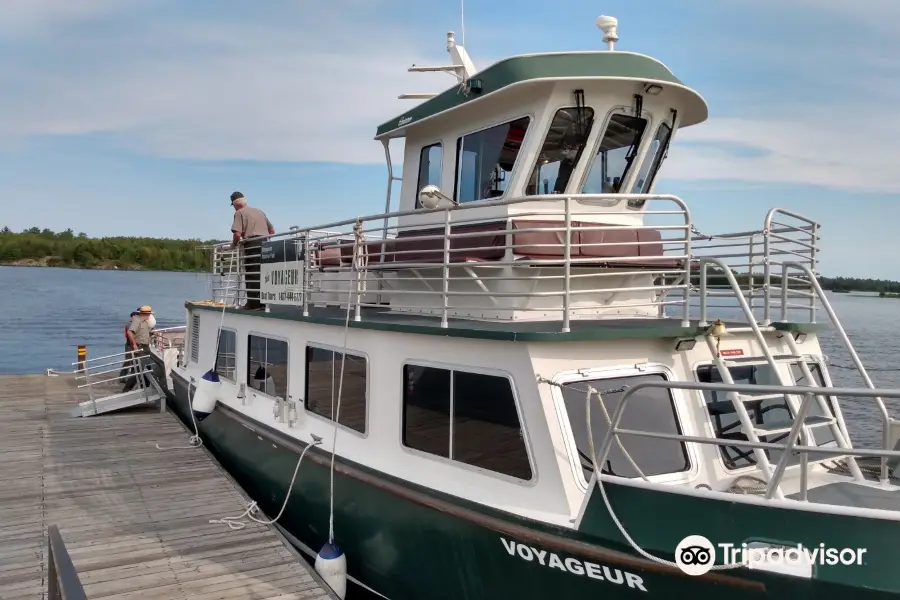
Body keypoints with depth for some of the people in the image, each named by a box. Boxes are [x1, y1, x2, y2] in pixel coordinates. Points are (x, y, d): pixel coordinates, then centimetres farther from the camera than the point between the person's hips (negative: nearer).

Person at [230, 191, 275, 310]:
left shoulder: (239, 213, 3)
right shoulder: (259, 211, 24)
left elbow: (237, 234, -10)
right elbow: (272, 231, 24)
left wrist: (233, 245, 6)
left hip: (252, 244, -6)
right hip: (266, 244, 6)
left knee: (252, 275, -2)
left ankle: (253, 304, -4)